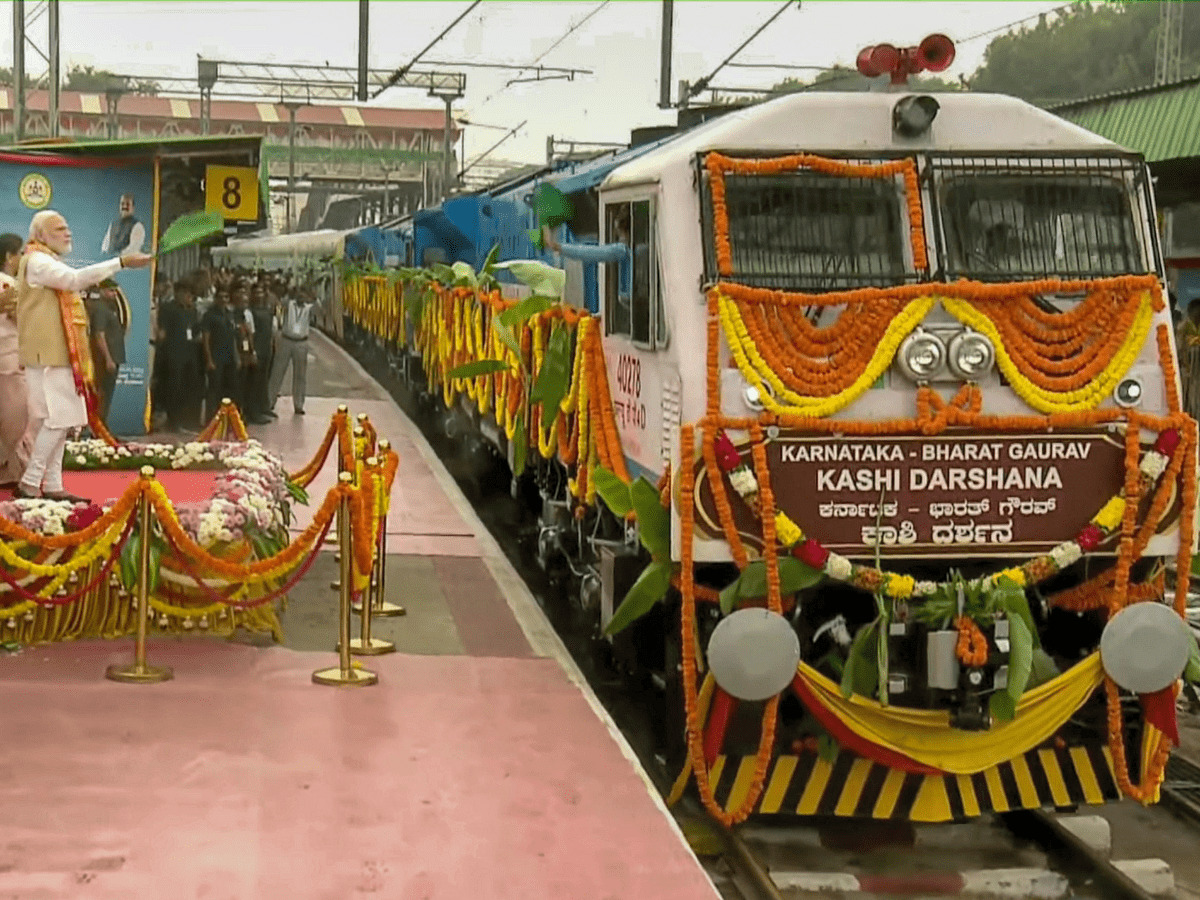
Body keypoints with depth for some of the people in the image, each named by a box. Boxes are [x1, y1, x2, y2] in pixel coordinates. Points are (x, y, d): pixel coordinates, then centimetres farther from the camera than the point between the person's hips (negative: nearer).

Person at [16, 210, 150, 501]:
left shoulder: (49, 263, 22)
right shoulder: (37, 262, -11)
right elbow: (75, 278, -26)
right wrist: (121, 262, -31)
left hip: (58, 354, 10)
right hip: (47, 354, -10)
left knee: (60, 421, 7)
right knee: (57, 419, -13)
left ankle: (52, 485, 9)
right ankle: (29, 483, -10)